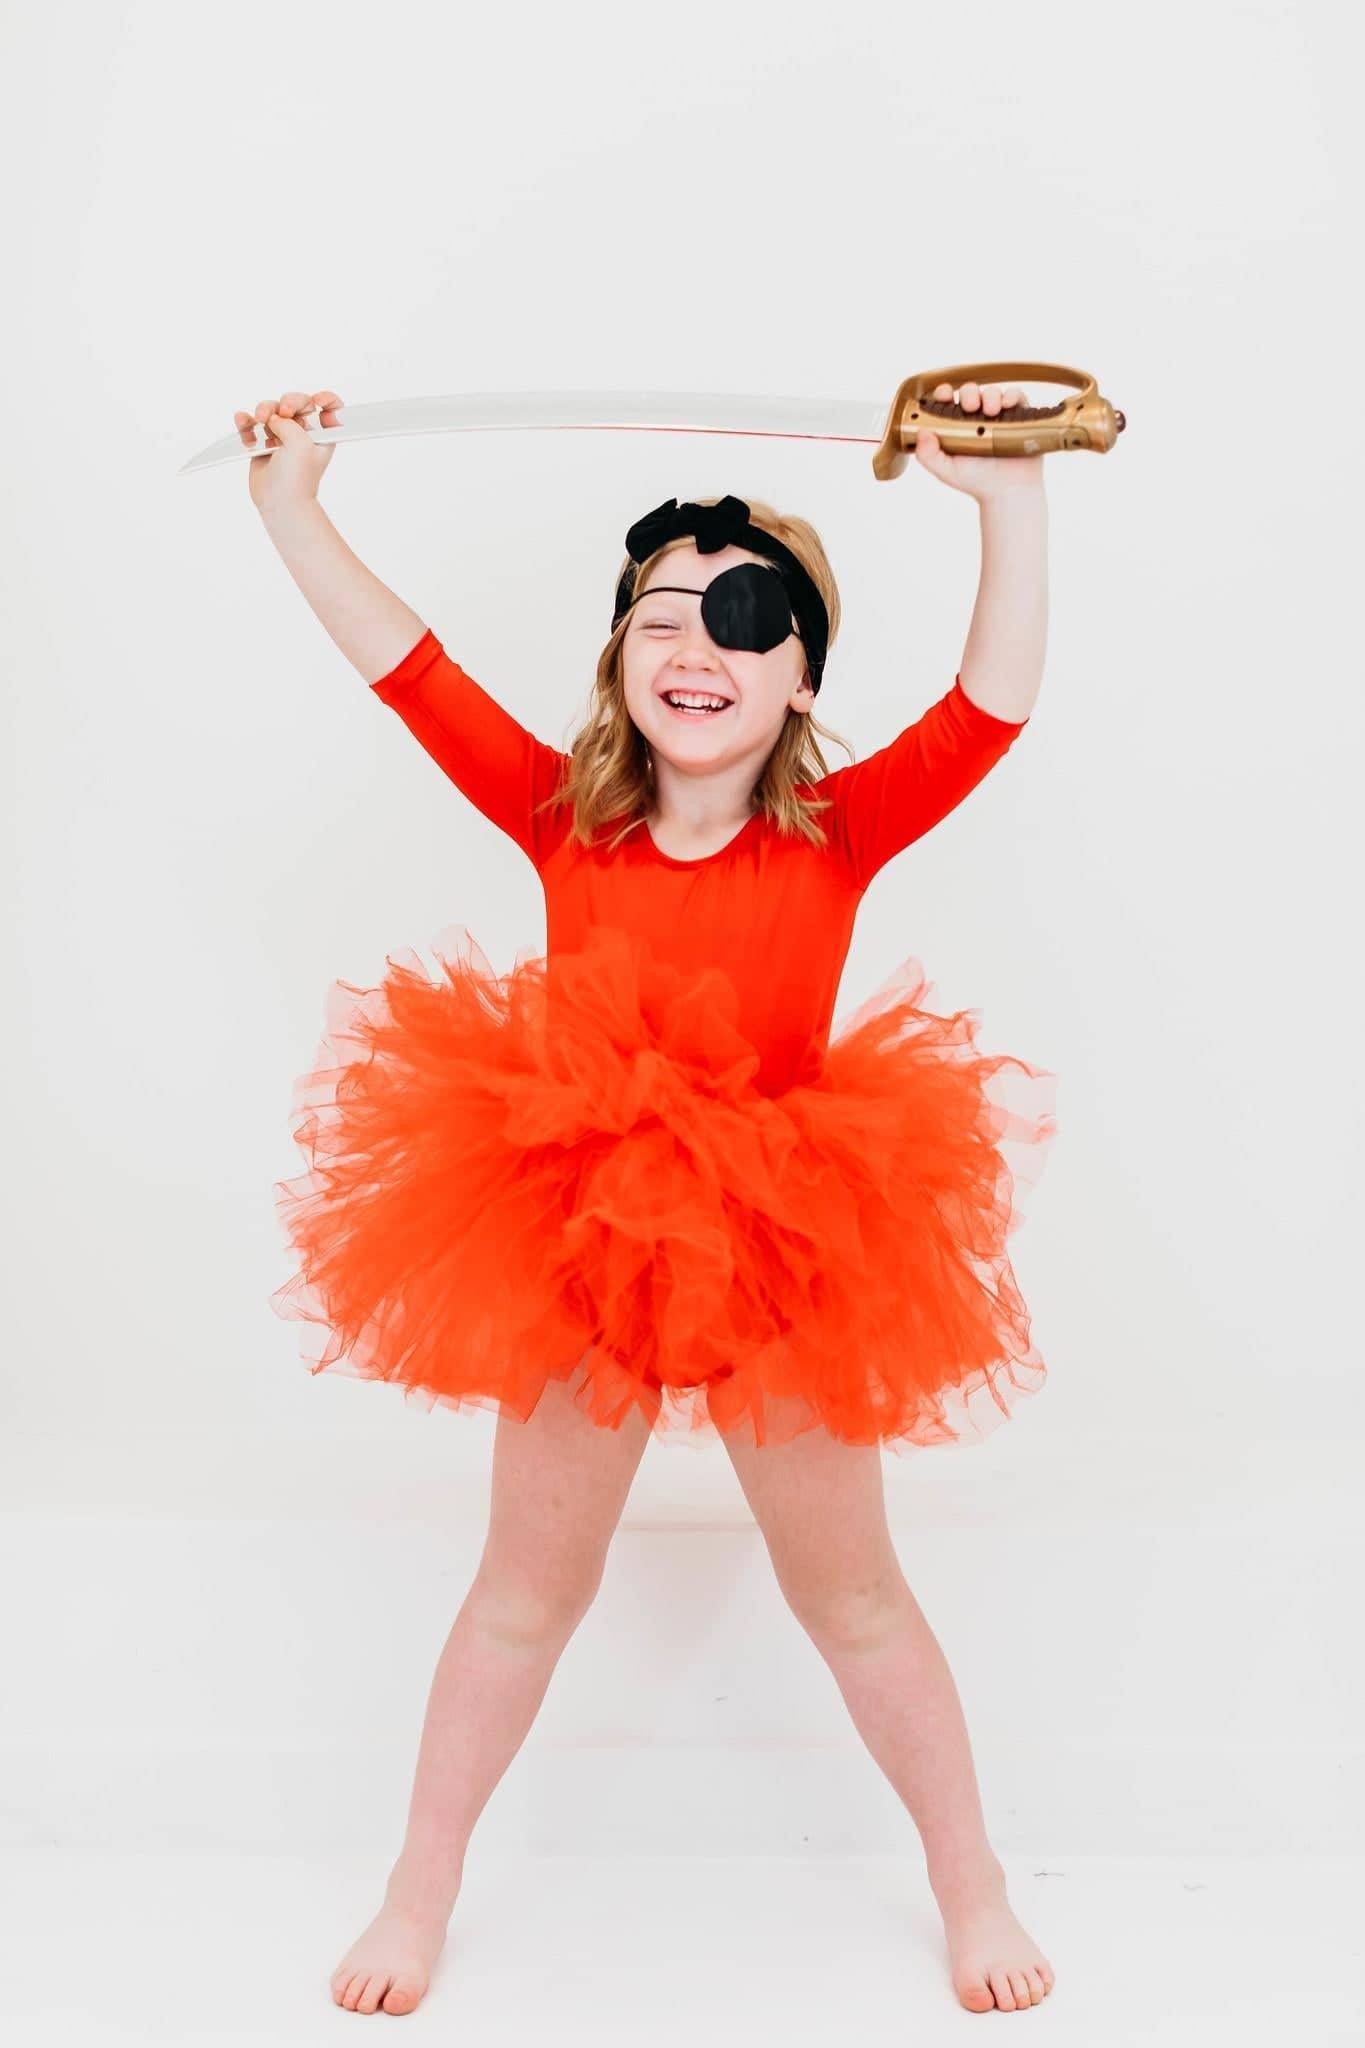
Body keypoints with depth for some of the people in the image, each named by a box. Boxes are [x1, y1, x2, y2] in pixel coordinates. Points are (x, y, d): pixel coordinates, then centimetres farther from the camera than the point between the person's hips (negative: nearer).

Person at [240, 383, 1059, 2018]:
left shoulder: (840, 832, -10)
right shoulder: (562, 818, -7)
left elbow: (995, 705, -22)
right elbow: (404, 665, -10)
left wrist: (1012, 502, -29)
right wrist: (291, 506, -14)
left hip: (790, 1268, -1)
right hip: (571, 1250, 1)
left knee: (850, 1596, 16)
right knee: (528, 1589, 17)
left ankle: (971, 1886, 38)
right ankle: (419, 1896, 37)